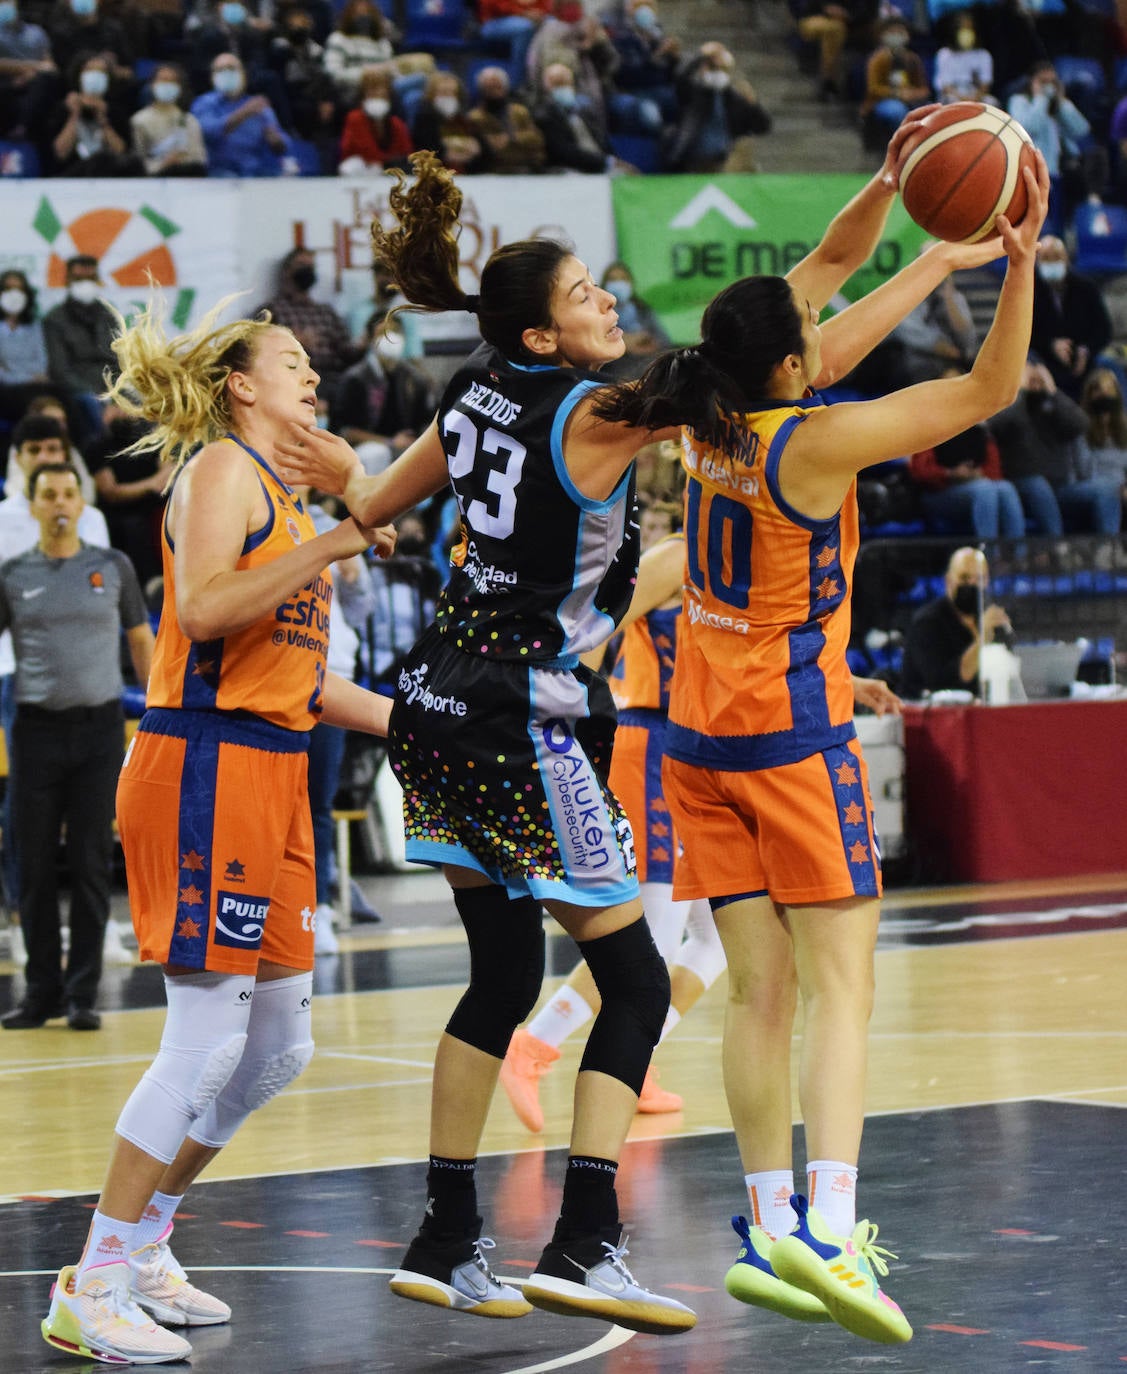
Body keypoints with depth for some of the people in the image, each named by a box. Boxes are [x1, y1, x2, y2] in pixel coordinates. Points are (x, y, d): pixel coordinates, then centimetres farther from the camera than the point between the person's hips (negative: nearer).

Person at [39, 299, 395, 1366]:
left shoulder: (283, 494, 22)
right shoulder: (221, 466, -5)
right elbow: (203, 609, -21)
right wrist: (331, 546, -22)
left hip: (271, 777, 10)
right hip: (205, 767, -10)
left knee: (280, 1046, 11)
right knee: (208, 1044, -10)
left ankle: (140, 1247, 21)